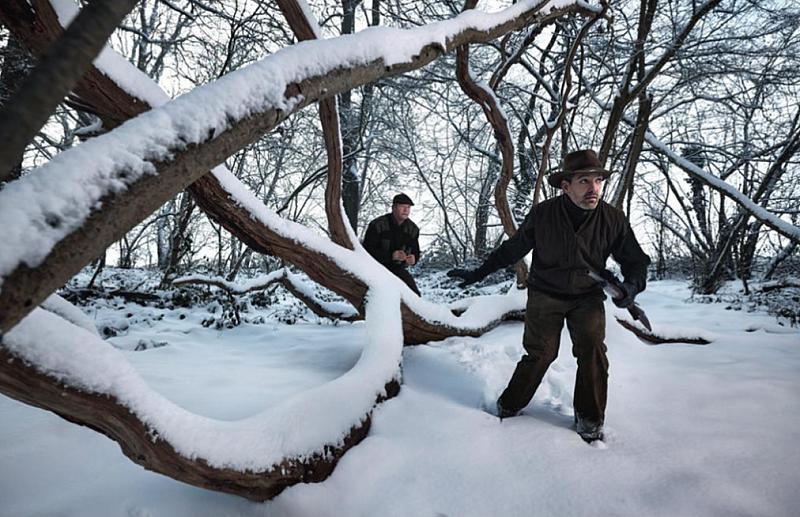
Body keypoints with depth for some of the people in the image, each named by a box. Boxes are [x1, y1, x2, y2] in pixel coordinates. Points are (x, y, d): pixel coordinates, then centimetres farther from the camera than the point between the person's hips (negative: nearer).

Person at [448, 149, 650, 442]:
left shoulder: (613, 219, -11)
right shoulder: (542, 214, -15)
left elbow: (635, 260, 3)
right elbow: (513, 249, 1)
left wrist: (632, 285, -19)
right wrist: (477, 273, 3)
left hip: (587, 297, 1)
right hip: (545, 294, -1)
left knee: (592, 349, -13)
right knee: (540, 352, -4)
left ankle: (589, 418, 7)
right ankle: (509, 406, 16)